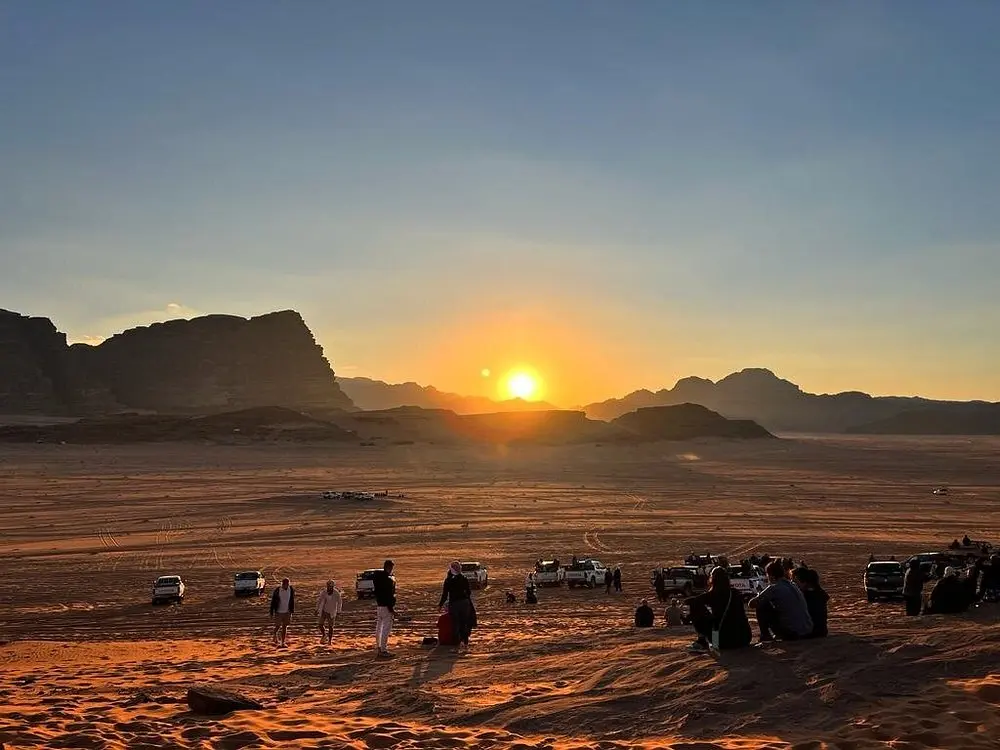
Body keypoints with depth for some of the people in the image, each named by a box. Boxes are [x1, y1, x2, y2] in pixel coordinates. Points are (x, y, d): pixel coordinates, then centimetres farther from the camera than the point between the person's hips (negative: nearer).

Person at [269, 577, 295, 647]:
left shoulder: (291, 590, -5)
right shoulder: (277, 590, -14)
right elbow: (273, 602, -7)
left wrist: (292, 611, 8)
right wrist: (271, 613, -6)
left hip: (287, 612, 2)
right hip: (278, 612, -2)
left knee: (285, 627, 5)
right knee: (278, 626, 7)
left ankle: (283, 642, 12)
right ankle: (275, 635, 38)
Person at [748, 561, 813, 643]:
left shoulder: (774, 588, -8)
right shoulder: (793, 586, 14)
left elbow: (752, 604, -5)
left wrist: (758, 599, 18)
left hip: (791, 634, -7)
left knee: (761, 607, 5)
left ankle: (765, 636, 11)